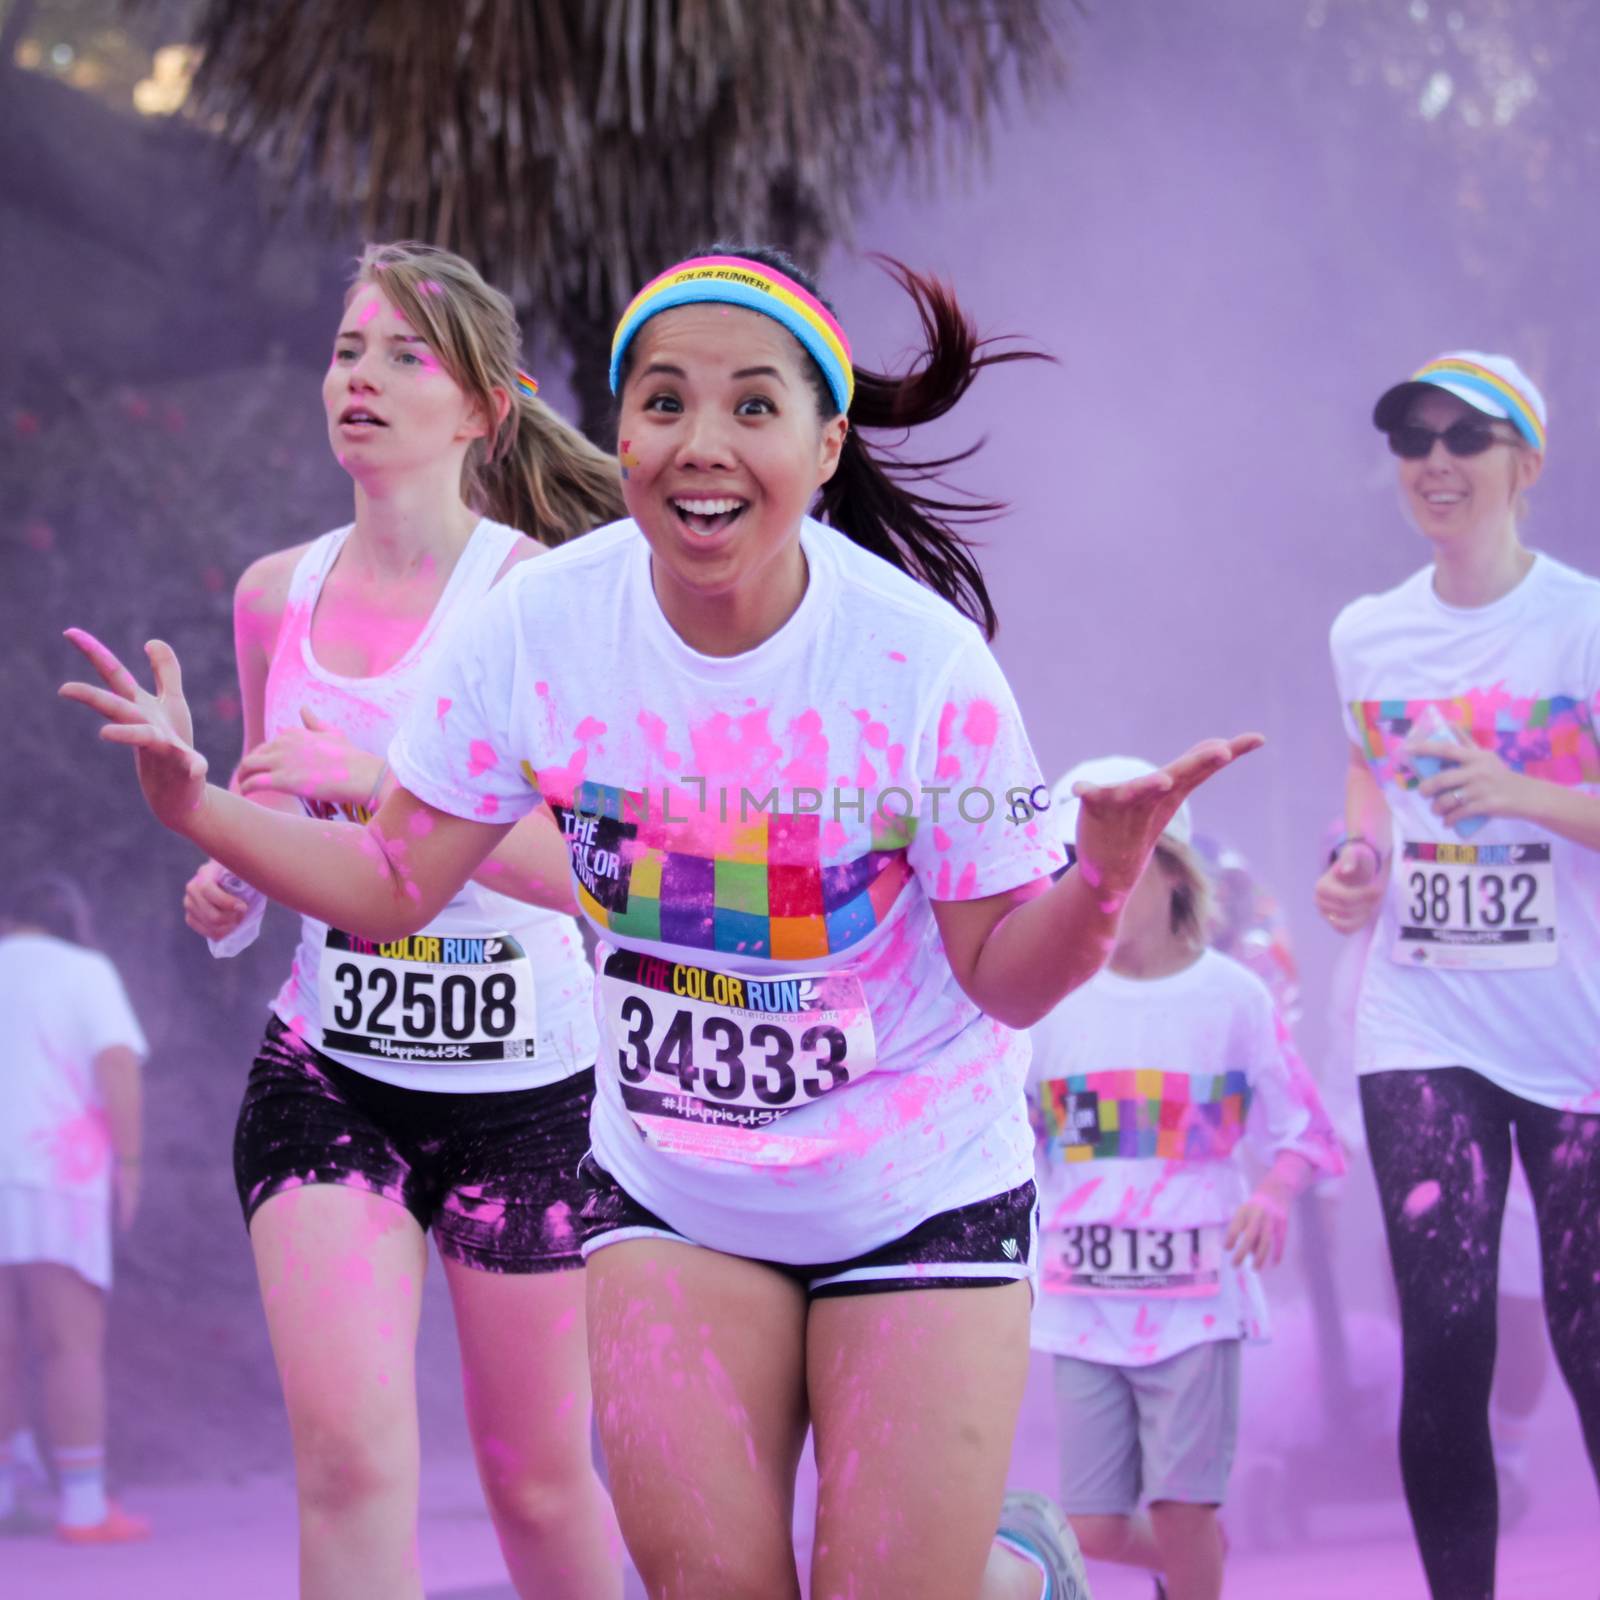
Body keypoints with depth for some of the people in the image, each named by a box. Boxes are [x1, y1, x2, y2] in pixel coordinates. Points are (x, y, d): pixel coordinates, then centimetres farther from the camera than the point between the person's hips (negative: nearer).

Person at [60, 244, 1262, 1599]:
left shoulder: (920, 657, -21)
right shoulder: (547, 622, -14)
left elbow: (1004, 977, -13)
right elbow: (396, 883, -4)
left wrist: (1101, 880, -34)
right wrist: (196, 807, -20)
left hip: (920, 1192, -2)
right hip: (671, 1193, 2)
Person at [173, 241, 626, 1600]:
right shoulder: (278, 595, 6)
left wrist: (380, 780, -28)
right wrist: (228, 880, 1)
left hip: (524, 1080, -3)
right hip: (326, 1070, 3)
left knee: (537, 1475, 9)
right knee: (349, 1447, -16)